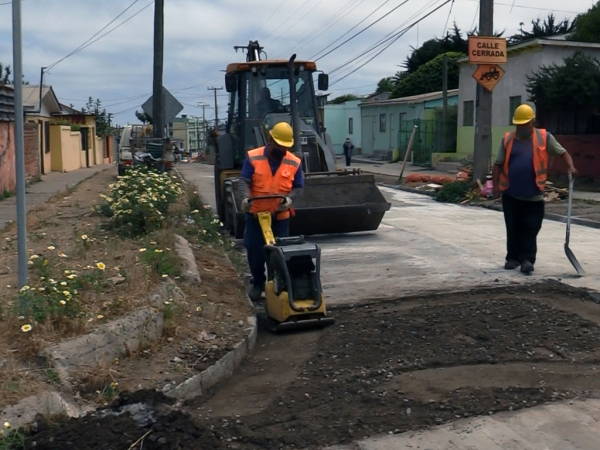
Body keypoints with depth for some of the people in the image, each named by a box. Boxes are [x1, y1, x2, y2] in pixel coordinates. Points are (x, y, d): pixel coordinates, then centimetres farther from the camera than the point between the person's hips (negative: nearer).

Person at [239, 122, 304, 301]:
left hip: (280, 215, 1)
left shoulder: (294, 162, -3)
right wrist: (245, 198, -29)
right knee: (254, 250, 6)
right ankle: (258, 283, 22)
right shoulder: (253, 158, -8)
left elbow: (298, 186, 2)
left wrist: (289, 198, -18)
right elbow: (244, 181, -10)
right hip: (256, 213, -1)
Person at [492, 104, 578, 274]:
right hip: (510, 194, 2)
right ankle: (513, 257, 21)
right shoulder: (507, 139, 4)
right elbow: (498, 164, 7)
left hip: (533, 195, -2)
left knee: (530, 230, 0)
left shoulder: (544, 137, 1)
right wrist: (496, 186, 0)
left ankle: (527, 259, 4)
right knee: (513, 229, 10)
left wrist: (571, 167, -12)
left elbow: (563, 152, 6)